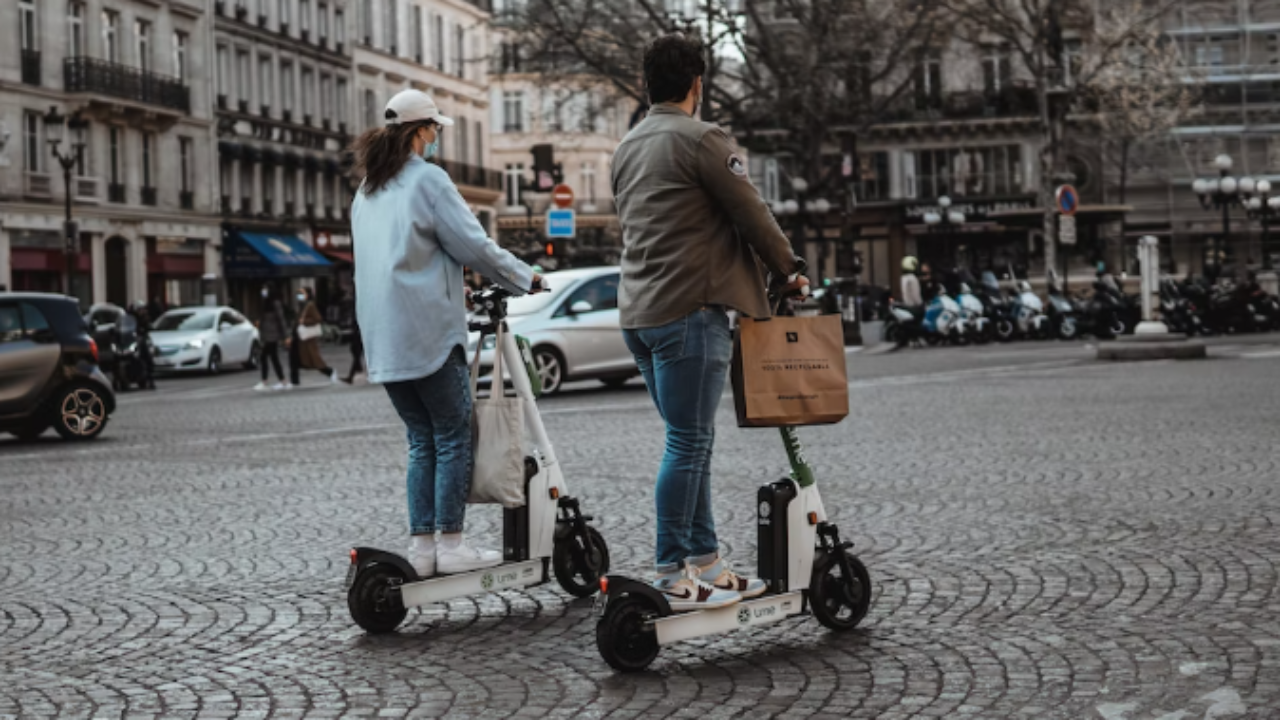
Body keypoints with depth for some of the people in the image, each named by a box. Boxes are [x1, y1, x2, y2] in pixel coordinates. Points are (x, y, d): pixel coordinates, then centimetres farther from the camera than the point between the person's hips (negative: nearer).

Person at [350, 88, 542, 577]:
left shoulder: (366, 191, 18)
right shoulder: (426, 179, -7)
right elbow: (474, 245, -10)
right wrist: (526, 278, 3)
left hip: (384, 341, 8)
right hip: (428, 331, -8)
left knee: (422, 441, 11)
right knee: (453, 437, -2)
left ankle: (421, 546, 8)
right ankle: (451, 545, -3)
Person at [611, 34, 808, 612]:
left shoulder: (627, 148, 16)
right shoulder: (701, 139, -10)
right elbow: (752, 215, -7)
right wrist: (788, 268, 10)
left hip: (639, 313, 9)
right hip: (689, 310, -9)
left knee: (691, 440, 14)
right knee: (687, 445, -6)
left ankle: (706, 563, 16)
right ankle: (670, 577, -4)